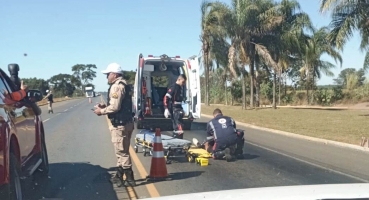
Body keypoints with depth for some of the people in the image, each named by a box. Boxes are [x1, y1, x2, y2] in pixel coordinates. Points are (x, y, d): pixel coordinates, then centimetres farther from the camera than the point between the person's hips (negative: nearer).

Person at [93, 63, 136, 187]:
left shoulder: (117, 86, -16)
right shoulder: (123, 84, 17)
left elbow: (115, 107, -23)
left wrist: (101, 111, -8)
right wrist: (104, 106, 13)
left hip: (120, 124, -11)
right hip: (125, 122, 11)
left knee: (122, 152, -3)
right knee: (121, 151, 18)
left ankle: (129, 179, 4)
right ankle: (119, 176, 29)